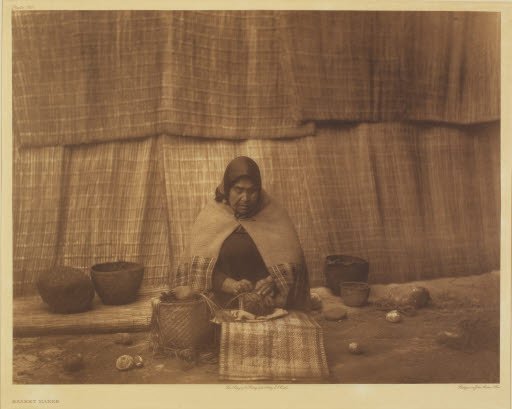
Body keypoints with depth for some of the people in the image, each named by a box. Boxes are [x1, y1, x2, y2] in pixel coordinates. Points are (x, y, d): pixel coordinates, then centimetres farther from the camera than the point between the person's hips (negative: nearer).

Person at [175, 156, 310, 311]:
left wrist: (273, 281, -15)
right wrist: (232, 286, -16)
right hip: (224, 307, -1)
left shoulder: (274, 215, 7)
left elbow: (291, 262, 4)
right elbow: (200, 267, -1)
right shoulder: (210, 217, 5)